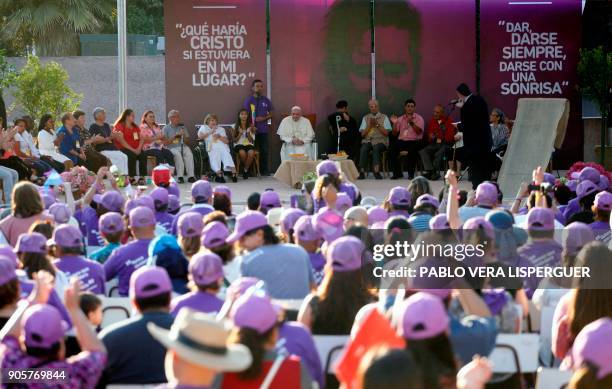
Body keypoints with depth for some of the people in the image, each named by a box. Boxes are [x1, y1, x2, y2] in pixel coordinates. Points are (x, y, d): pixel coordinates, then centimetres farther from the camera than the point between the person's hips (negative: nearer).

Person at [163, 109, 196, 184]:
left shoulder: (182, 127, 21)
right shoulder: (166, 128, 8)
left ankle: (191, 176, -36)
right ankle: (180, 177, -37)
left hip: (183, 147, 3)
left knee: (189, 154, -30)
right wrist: (175, 137, -7)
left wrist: (183, 136, -2)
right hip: (172, 148, -3)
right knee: (178, 154, -36)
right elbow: (165, 142, -2)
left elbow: (187, 141, 18)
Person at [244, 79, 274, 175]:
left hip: (264, 129, 2)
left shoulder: (266, 100, 8)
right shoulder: (249, 100, 0)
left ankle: (264, 170, 9)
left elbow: (271, 112, 14)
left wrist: (264, 118, -4)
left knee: (264, 151, 2)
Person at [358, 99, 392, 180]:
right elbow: (363, 134, 10)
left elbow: (386, 133, 0)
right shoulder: (365, 118, 17)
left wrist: (377, 125, -10)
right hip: (368, 140, 2)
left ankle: (376, 172, -42)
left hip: (380, 141, -2)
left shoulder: (384, 117, 10)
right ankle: (362, 172, -36)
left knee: (376, 148, -36)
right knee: (363, 149, -32)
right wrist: (370, 125, -4)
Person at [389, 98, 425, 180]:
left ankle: (411, 173, -21)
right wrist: (395, 124, -4)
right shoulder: (400, 119, 16)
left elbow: (419, 131, -11)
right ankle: (397, 173, -14)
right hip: (402, 141, 3)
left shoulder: (419, 118, 5)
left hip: (414, 141, -3)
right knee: (392, 149, -25)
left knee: (412, 150, -37)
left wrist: (411, 123, -24)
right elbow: (394, 134, 13)